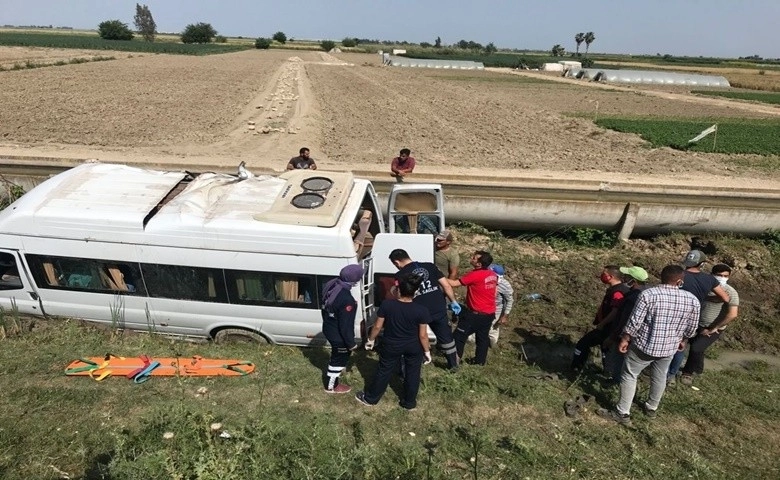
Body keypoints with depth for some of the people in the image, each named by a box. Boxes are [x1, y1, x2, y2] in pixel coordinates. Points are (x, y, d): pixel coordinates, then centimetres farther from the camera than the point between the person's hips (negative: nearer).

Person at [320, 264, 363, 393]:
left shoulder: (331, 285, -10)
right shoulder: (347, 300, -37)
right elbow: (345, 325, -27)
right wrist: (351, 343, -12)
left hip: (328, 328, 8)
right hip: (338, 334, -8)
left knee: (337, 354, 34)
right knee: (340, 358, 17)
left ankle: (337, 368, 60)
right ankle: (331, 386, 37)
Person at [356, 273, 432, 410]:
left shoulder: (386, 305, -18)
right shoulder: (422, 310, -19)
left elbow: (377, 326, -9)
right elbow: (423, 335, -13)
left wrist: (371, 339, 8)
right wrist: (427, 351, 3)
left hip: (391, 346, 1)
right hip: (414, 347, 0)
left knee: (384, 372, 17)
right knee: (412, 374, 19)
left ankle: (370, 398, 34)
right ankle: (409, 403, 34)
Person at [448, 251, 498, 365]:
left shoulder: (475, 275, -23)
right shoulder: (493, 274, 0)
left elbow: (454, 283, -22)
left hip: (476, 314, -8)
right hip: (490, 313, 8)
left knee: (459, 337, 5)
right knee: (483, 337, 21)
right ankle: (480, 360, 30)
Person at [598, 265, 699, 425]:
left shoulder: (648, 294, -18)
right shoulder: (692, 300, -5)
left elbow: (635, 321, -17)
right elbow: (691, 327, 6)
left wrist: (624, 339, -5)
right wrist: (683, 340, 24)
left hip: (644, 345, -4)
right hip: (669, 347, 5)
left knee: (629, 375, 8)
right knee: (659, 377, 24)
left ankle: (622, 413, 13)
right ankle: (652, 408, 42)